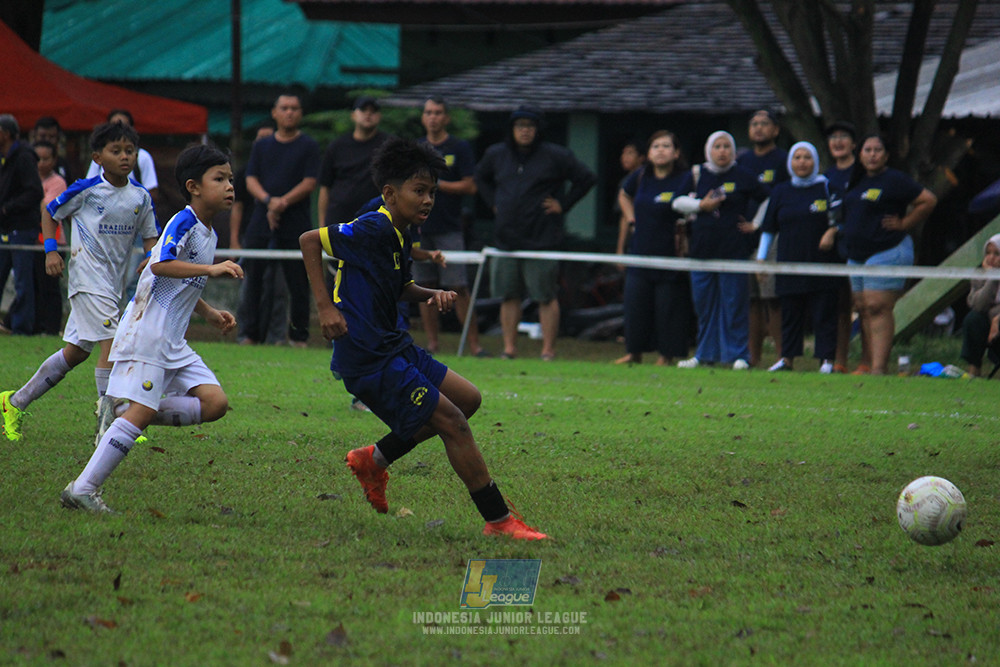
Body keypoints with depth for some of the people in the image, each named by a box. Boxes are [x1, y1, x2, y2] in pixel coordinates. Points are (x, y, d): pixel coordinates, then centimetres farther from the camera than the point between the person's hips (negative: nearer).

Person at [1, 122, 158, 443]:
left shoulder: (141, 196, 5)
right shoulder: (87, 189, -8)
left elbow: (149, 235, 14)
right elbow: (51, 213, 5)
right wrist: (51, 250, -6)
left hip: (114, 282, 7)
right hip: (87, 275, -7)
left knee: (75, 352, 11)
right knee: (112, 343, -19)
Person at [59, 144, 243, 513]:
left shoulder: (208, 233, 17)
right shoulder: (184, 223, -11)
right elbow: (161, 265, -29)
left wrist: (209, 313, 25)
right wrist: (211, 269, -35)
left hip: (173, 343, 9)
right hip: (147, 331, -9)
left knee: (215, 402, -5)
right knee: (139, 411, -15)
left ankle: (124, 412, 4)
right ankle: (82, 489, -12)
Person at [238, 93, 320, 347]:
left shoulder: (308, 146, 5)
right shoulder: (262, 146, 14)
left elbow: (309, 183, -4)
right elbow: (251, 180, 7)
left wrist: (283, 202, -15)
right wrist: (268, 200, -12)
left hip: (296, 225, -3)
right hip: (261, 222, 3)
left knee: (298, 282, -1)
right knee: (253, 278, 0)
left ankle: (298, 335, 7)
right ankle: (249, 333, 4)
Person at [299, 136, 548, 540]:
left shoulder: (399, 236, 12)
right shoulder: (375, 229, -16)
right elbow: (309, 240, -16)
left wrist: (432, 295, 7)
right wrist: (325, 307, -20)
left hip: (393, 347, 10)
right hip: (368, 359, -10)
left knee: (467, 399, 19)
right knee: (453, 422, -11)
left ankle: (374, 460, 22)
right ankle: (498, 521, -6)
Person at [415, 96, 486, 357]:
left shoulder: (459, 148, 2)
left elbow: (470, 186, -3)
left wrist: (436, 184, -11)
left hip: (449, 229, -4)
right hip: (420, 227, 4)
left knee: (458, 288, -8)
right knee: (425, 287, 3)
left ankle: (474, 344, -6)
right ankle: (432, 343, 8)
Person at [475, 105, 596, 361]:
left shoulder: (555, 156, -2)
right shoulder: (496, 154, 10)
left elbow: (586, 178, 4)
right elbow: (481, 177, 30)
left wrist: (563, 205, -1)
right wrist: (494, 203, 15)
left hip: (542, 240, -4)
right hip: (507, 239, 4)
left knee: (546, 297, -4)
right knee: (508, 296, 5)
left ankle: (548, 350, 0)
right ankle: (509, 348, 11)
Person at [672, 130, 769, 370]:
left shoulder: (743, 177, 1)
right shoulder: (698, 175, 9)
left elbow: (771, 199, 8)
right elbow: (678, 202, 5)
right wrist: (700, 205, -9)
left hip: (734, 249, -3)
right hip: (703, 249, 3)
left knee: (734, 303, -3)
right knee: (703, 303, 6)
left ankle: (739, 354, 2)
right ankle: (705, 354, 15)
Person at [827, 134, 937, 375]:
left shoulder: (894, 180, -8)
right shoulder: (857, 181, 16)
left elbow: (928, 200, -8)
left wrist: (904, 224, -8)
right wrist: (833, 231, 14)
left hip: (887, 253, -8)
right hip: (857, 255, 8)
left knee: (877, 308, -14)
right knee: (863, 308, 6)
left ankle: (878, 367, -19)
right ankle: (868, 362, 10)